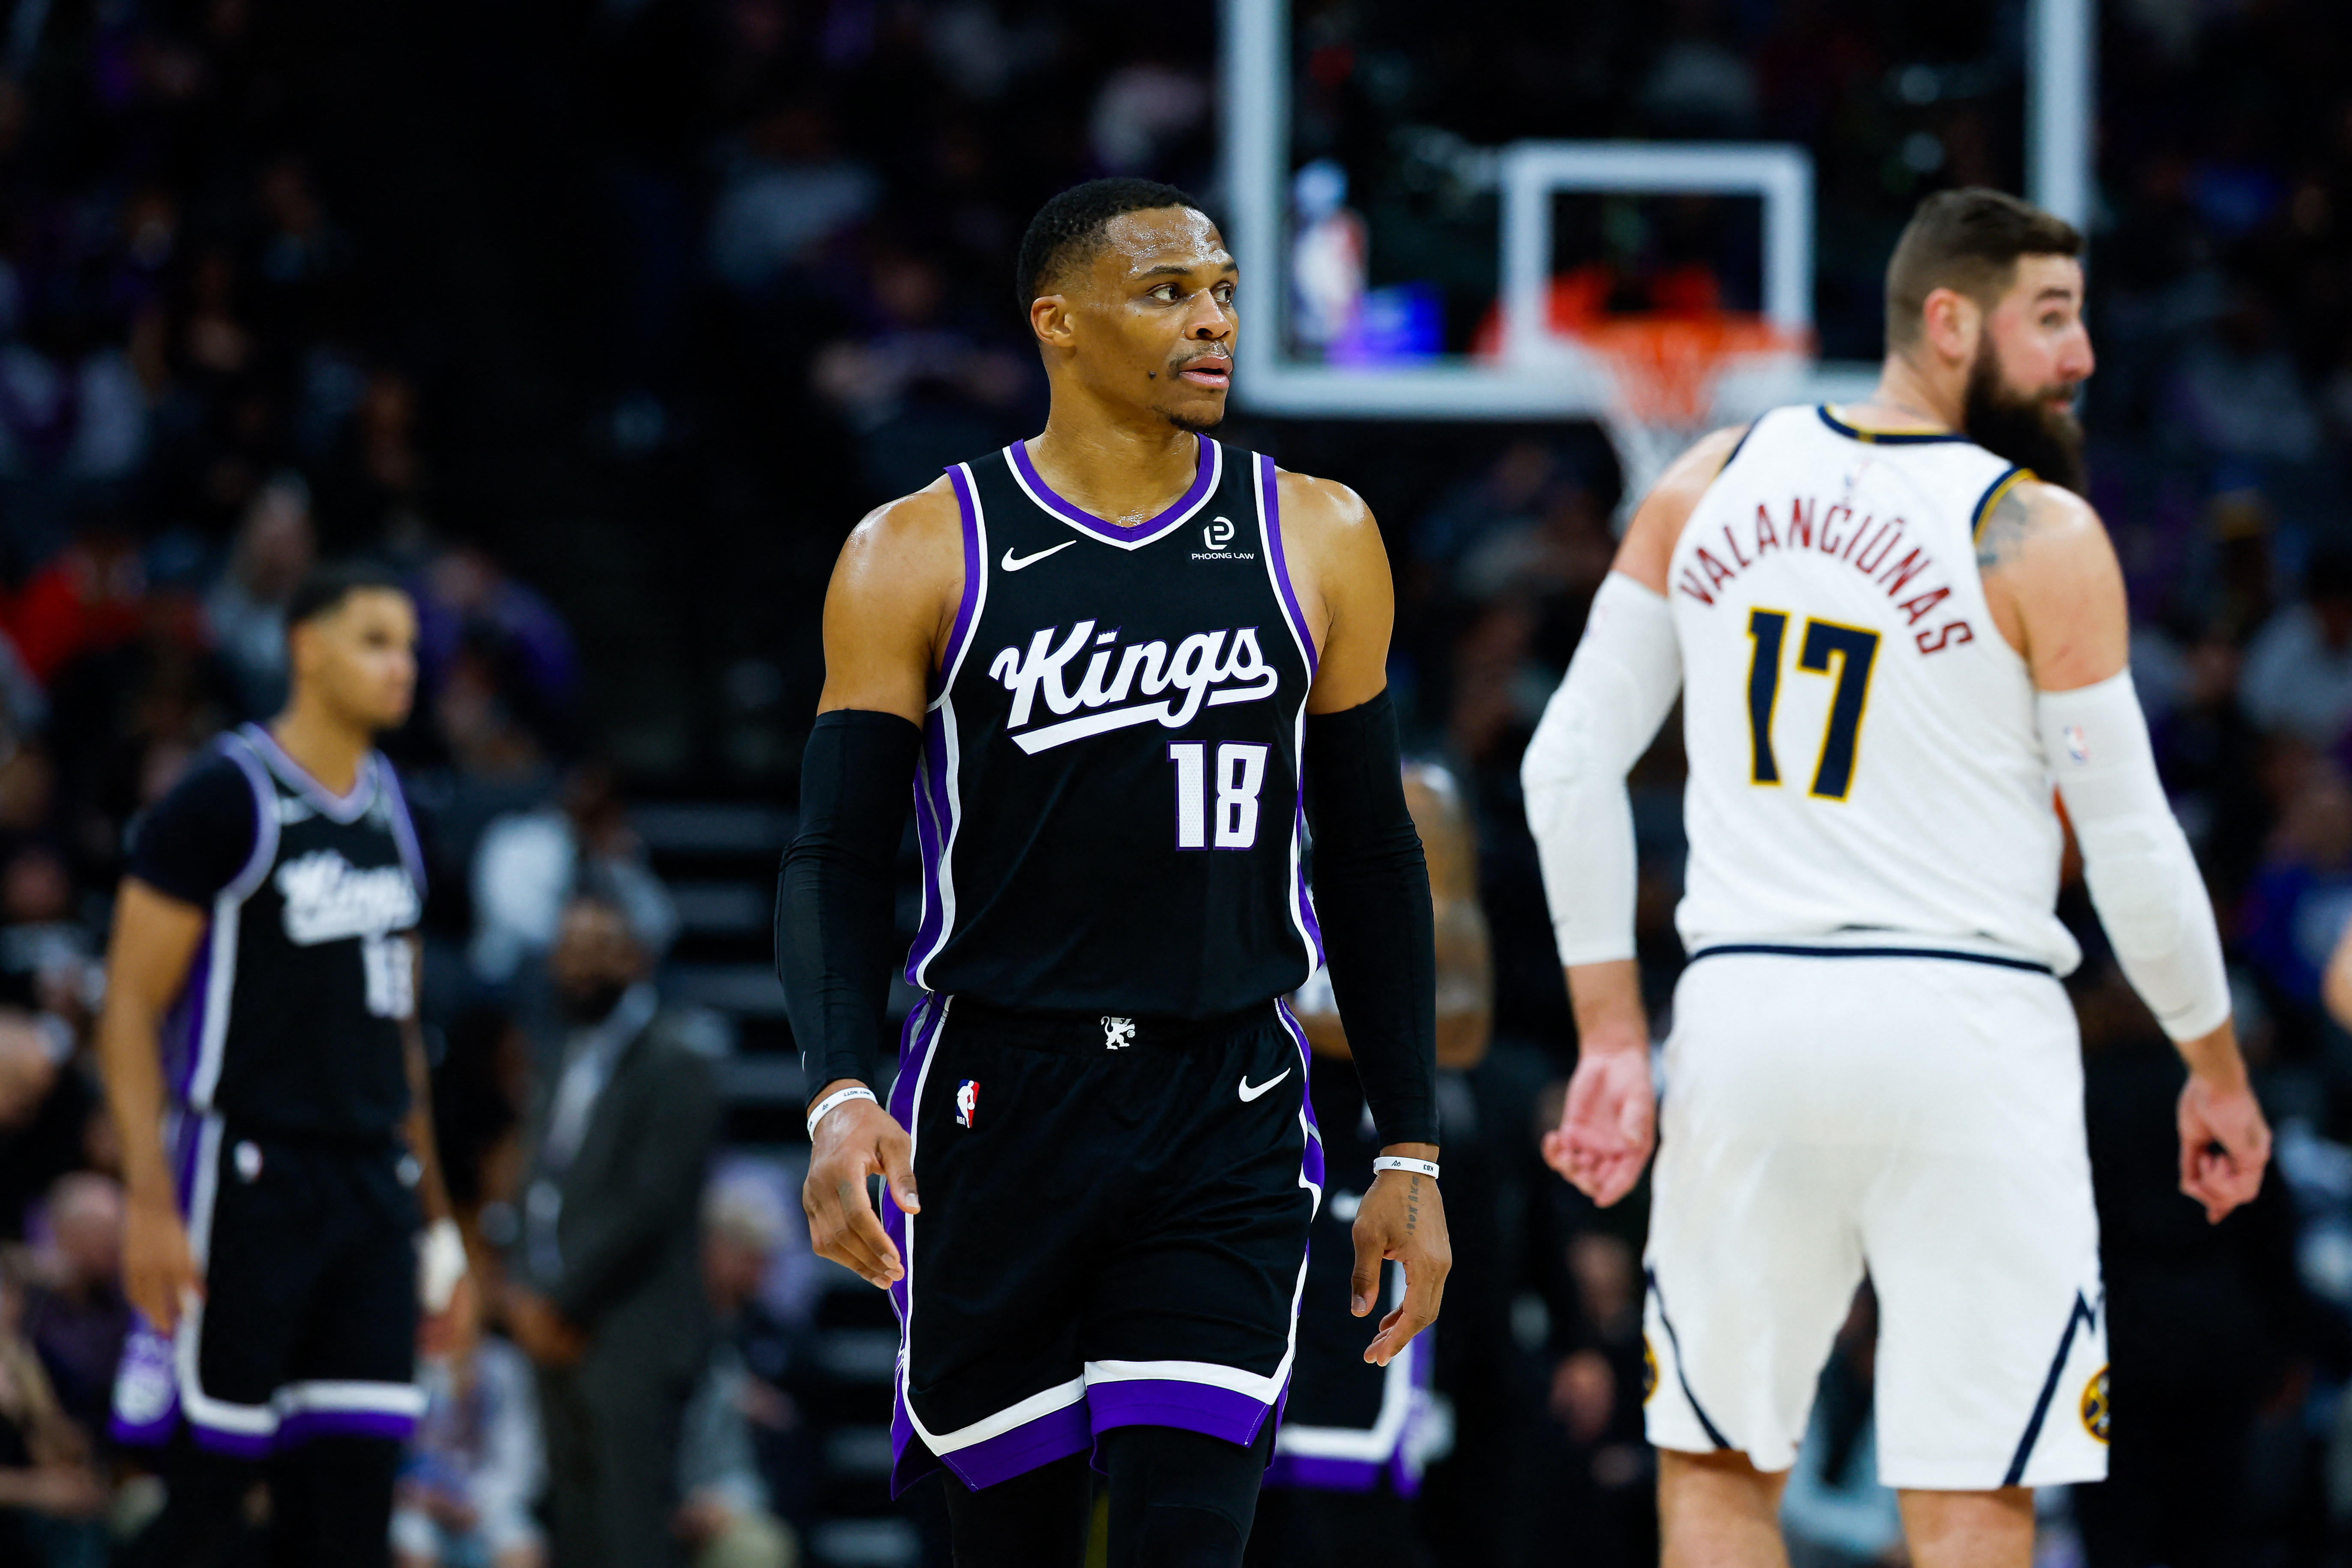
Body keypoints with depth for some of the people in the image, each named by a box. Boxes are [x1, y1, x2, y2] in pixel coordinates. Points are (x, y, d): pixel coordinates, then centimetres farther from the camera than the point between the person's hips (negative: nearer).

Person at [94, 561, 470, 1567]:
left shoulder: (391, 812, 14)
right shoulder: (223, 802, -8)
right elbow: (130, 1007, -11)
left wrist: (435, 1212, 19)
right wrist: (149, 1205, -19)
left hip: (370, 1181, 7)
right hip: (249, 1176, -7)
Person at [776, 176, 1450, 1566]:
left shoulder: (1316, 543, 5)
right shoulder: (922, 556, -1)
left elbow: (1371, 862, 11)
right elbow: (838, 864, -2)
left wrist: (1411, 1150, 7)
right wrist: (841, 1097, -19)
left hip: (1227, 1129, 1)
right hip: (999, 1118, 0)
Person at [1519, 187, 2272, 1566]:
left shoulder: (1714, 482, 7)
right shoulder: (2042, 537, -6)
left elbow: (1570, 762, 6)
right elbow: (2131, 844, -4)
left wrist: (1613, 1039, 10)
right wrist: (2215, 1066, 11)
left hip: (1746, 1005, 4)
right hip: (1964, 1033, -4)